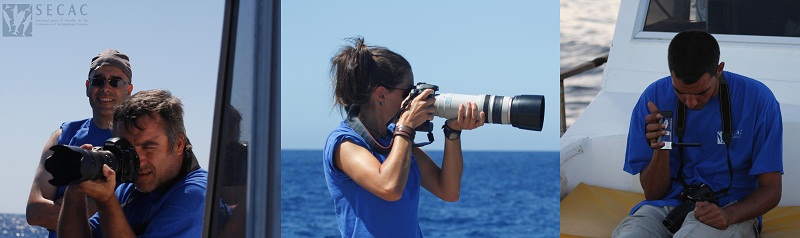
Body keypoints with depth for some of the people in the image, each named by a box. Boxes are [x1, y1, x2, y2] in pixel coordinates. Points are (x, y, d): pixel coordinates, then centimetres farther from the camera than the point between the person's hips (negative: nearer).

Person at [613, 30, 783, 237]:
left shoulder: (758, 100, -6)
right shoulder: (655, 98, 0)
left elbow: (771, 189, -3)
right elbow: (653, 194, 3)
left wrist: (728, 215, -23)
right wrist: (660, 149, -18)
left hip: (732, 209, -2)